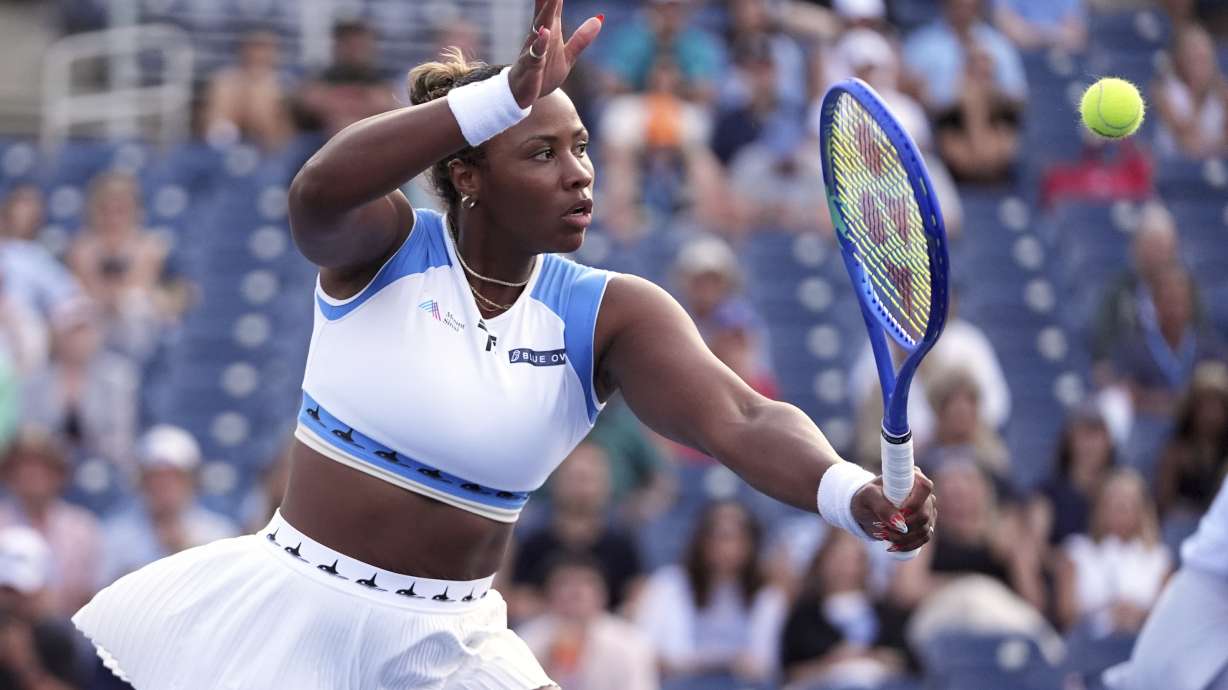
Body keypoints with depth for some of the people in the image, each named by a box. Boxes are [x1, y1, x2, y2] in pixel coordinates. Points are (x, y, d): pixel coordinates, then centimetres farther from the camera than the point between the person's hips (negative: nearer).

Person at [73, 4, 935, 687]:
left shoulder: (611, 315, -4)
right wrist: (508, 94, -46)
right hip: (290, 605, -2)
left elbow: (742, 420, -20)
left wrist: (851, 492, -44)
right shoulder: (387, 247, -8)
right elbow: (318, 193, -33)